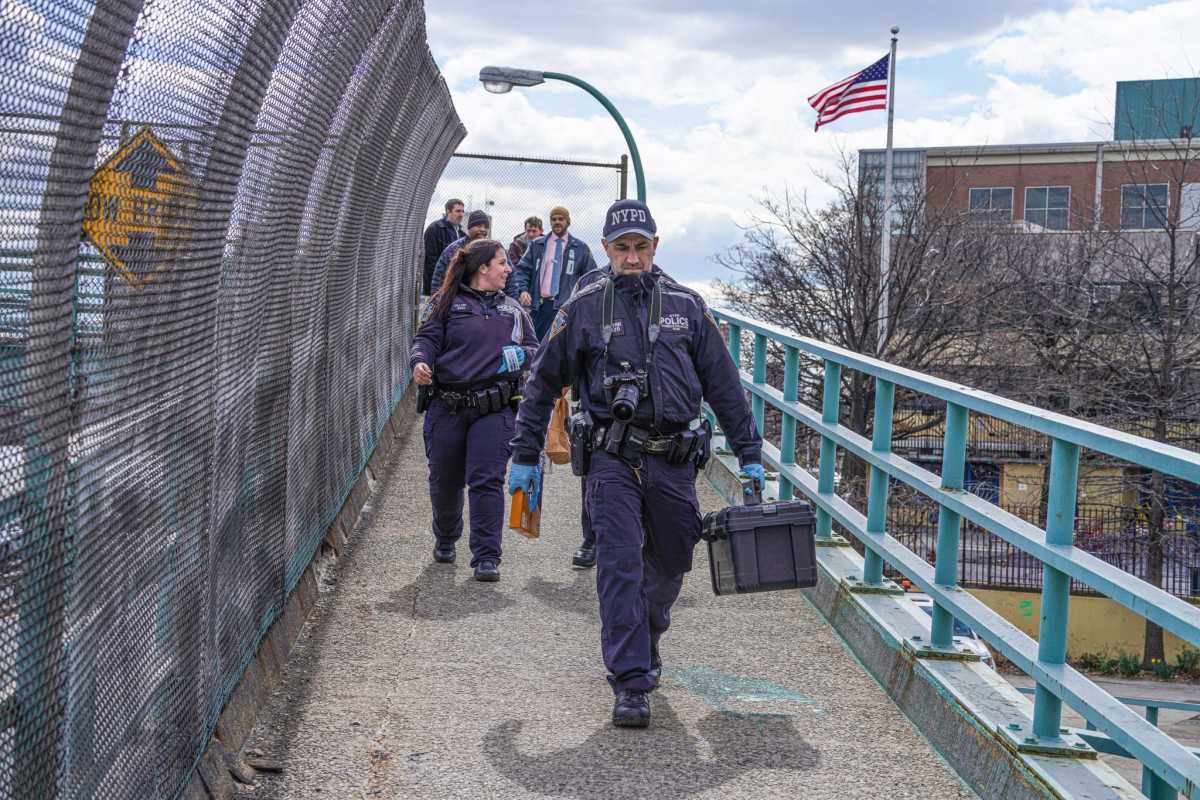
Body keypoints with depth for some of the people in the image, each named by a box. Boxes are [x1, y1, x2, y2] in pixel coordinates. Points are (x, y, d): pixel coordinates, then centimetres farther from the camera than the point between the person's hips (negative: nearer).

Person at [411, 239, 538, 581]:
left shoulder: (512, 309, 18)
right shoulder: (446, 303, 6)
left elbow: (534, 349, 19)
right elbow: (426, 338, -2)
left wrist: (521, 355, -4)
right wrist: (420, 362, -23)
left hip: (494, 409, 1)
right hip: (447, 407, -1)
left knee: (487, 480, -11)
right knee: (445, 481, 10)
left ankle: (487, 557, -6)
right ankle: (445, 540, 37)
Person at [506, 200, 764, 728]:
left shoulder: (686, 306, 8)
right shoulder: (584, 309, 3)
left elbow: (724, 385, 12)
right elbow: (542, 383, 8)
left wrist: (749, 455, 11)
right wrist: (525, 456, 6)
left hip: (674, 462, 3)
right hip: (613, 461, -2)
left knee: (669, 566, 14)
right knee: (620, 569, -10)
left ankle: (647, 640, 41)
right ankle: (631, 684, -6)